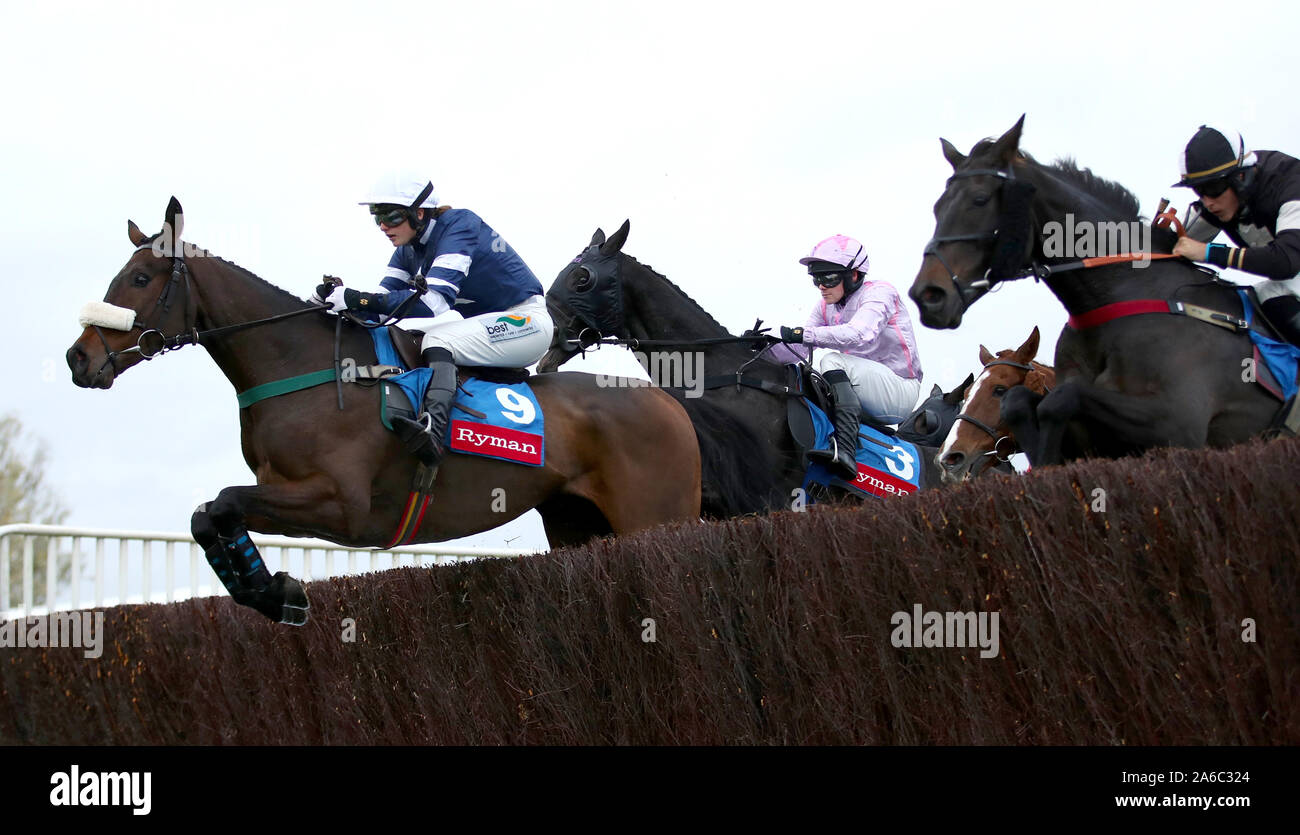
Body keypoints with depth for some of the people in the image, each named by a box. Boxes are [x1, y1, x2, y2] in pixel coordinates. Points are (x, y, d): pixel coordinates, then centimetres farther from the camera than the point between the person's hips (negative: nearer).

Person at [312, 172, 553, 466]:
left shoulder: (459, 226, -22)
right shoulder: (409, 248, 5)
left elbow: (435, 301, -33)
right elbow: (386, 297, -1)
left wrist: (360, 300, -39)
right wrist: (333, 301, -21)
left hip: (526, 321, -10)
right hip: (483, 323, 10)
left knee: (439, 339, -32)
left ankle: (432, 429, -53)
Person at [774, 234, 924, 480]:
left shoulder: (879, 292, -10)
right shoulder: (825, 307, 13)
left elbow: (860, 333, -29)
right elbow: (799, 350, 6)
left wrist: (804, 334, -36)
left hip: (900, 391, -8)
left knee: (832, 361, -29)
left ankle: (844, 449, -46)